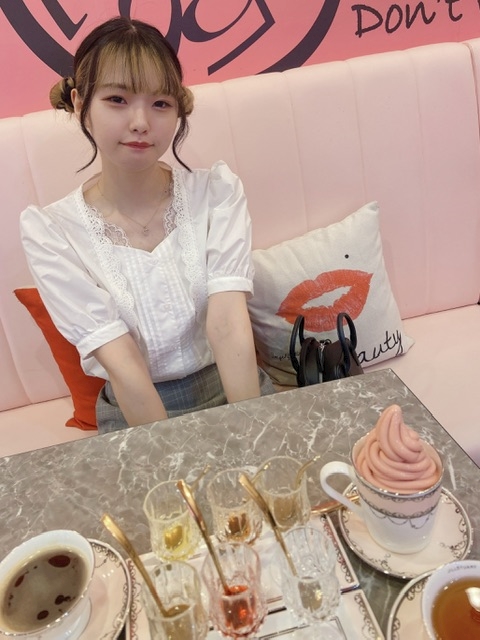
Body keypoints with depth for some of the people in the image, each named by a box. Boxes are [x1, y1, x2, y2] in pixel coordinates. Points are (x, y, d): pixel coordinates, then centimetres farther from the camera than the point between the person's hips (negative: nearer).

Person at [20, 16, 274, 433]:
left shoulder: (217, 191, -5)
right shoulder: (48, 230, -9)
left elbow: (228, 325, -17)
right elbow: (121, 364, -15)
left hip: (233, 388, 1)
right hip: (134, 417, 0)